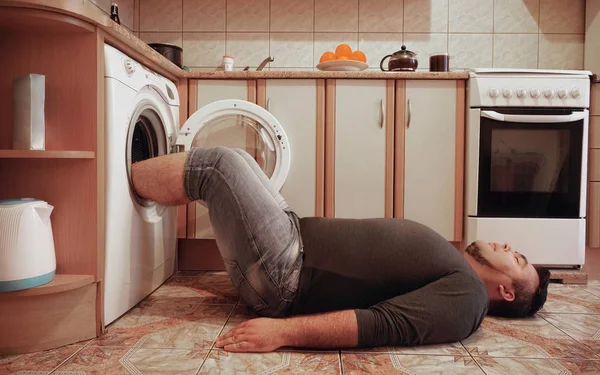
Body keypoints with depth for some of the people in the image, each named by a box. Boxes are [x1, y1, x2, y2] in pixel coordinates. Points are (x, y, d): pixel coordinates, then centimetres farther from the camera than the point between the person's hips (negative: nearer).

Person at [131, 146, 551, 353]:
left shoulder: (467, 296, -10)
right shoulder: (449, 265, 16)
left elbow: (385, 324, -25)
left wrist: (285, 332, -34)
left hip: (285, 272, -8)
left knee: (217, 164, -12)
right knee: (234, 158, 13)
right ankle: (133, 170, 26)